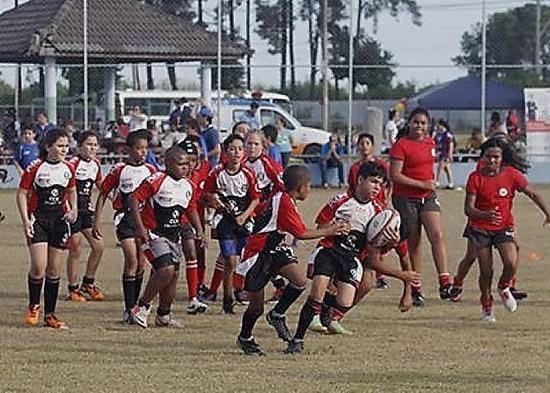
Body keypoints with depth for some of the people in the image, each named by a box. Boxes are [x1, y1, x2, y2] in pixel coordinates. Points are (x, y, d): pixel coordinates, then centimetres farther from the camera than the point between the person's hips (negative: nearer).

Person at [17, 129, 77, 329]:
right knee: (39, 267, -16)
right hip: (38, 220, -5)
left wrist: (73, 210, 3)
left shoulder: (68, 169, 5)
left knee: (54, 270, 6)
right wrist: (25, 220, -13)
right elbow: (22, 193, -6)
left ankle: (49, 314, 13)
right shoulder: (35, 168, -10)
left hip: (59, 220, 5)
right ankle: (33, 306, 7)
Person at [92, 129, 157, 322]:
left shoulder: (150, 170, 7)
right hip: (125, 218, -4)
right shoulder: (119, 170, -4)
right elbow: (102, 196, 2)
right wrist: (96, 223, -2)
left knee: (140, 264, 7)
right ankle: (129, 309, -13)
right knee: (131, 261, -15)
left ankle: (135, 305, 17)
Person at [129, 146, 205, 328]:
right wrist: (140, 228, -20)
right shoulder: (156, 181, -16)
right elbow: (134, 199, -16)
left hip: (174, 236, 8)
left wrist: (199, 231, 9)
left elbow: (191, 210, 21)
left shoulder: (189, 186, 7)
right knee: (166, 269, -21)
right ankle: (142, 307, -7)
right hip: (153, 234, -8)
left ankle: (163, 316, 25)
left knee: (173, 275, 10)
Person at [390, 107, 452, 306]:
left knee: (437, 235, -15)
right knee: (413, 243, 2)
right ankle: (415, 290, 11)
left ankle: (444, 284, -22)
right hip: (405, 198, -4)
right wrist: (422, 184, -17)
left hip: (428, 197, 4)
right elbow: (394, 175, -16)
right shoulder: (401, 145, -10)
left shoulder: (430, 143, 9)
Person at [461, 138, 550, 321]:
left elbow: (532, 194, 3)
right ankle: (486, 303, 26)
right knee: (486, 271, -2)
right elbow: (468, 209, -14)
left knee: (511, 264, -20)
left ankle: (504, 288, 15)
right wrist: (486, 215, -34)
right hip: (480, 228, -1)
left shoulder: (511, 174, -6)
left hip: (504, 227, 1)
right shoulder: (476, 178, -10)